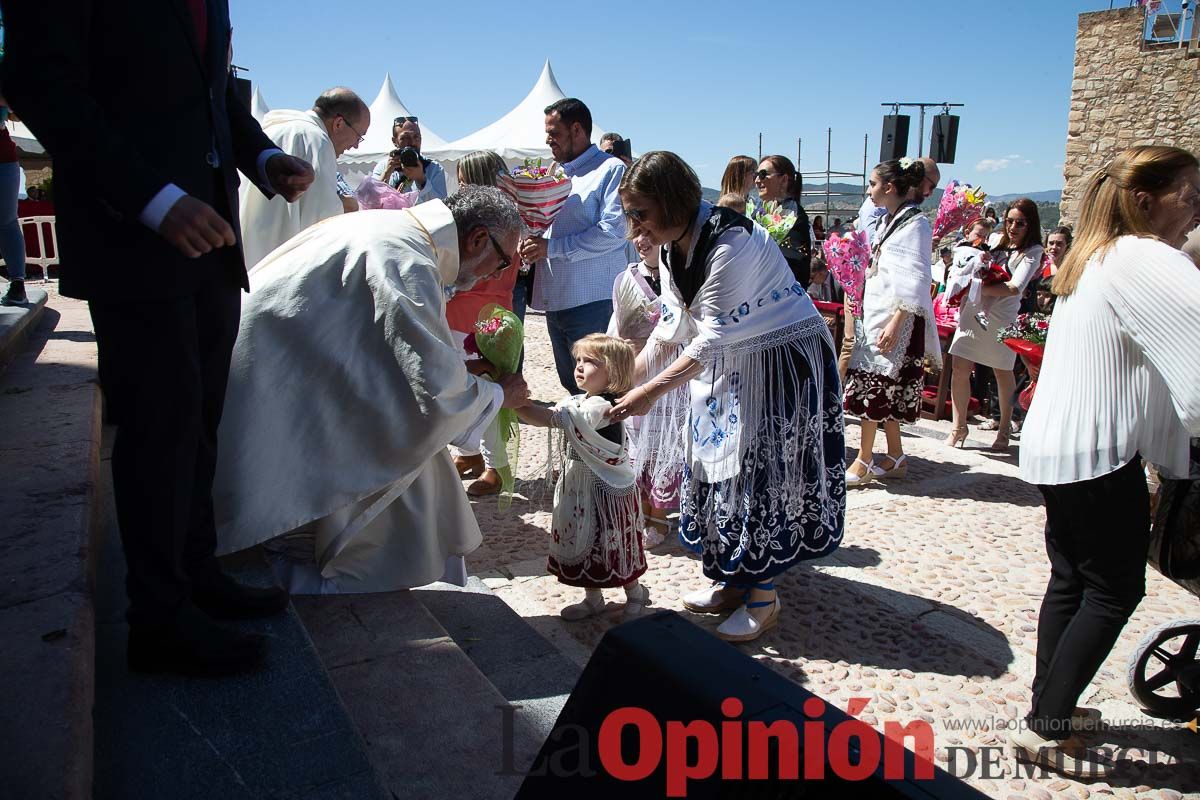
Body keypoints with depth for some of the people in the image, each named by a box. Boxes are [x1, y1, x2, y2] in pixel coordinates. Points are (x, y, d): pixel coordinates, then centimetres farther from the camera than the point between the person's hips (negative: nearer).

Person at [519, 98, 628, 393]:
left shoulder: (612, 170, -5)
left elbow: (613, 231, -17)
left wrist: (552, 247, -15)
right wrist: (530, 243, 3)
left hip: (592, 301, -8)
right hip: (554, 299, 8)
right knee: (571, 384, 14)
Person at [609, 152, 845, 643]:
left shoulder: (730, 243, -28)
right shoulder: (672, 244, 0)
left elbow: (714, 338, -28)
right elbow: (674, 324, 7)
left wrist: (651, 392, -26)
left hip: (781, 363, -8)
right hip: (724, 363, 9)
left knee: (761, 477, -4)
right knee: (717, 467, 10)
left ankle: (763, 597, 12)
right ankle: (732, 579, 26)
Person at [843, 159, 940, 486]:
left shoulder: (914, 224, -10)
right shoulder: (885, 221, 16)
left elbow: (915, 280, -16)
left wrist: (896, 324, -22)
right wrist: (865, 312, 15)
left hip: (897, 318, -8)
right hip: (875, 313, 8)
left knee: (872, 386, -8)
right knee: (884, 391, 9)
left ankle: (864, 462, -1)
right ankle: (896, 458, 18)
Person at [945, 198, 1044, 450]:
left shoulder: (1032, 252, -4)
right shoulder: (995, 241, 11)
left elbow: (1014, 288, -17)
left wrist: (979, 287, -17)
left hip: (1001, 319, -4)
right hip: (973, 311, 4)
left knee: (1003, 373, 10)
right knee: (960, 369, -1)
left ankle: (1005, 430, 26)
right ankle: (959, 427, 10)